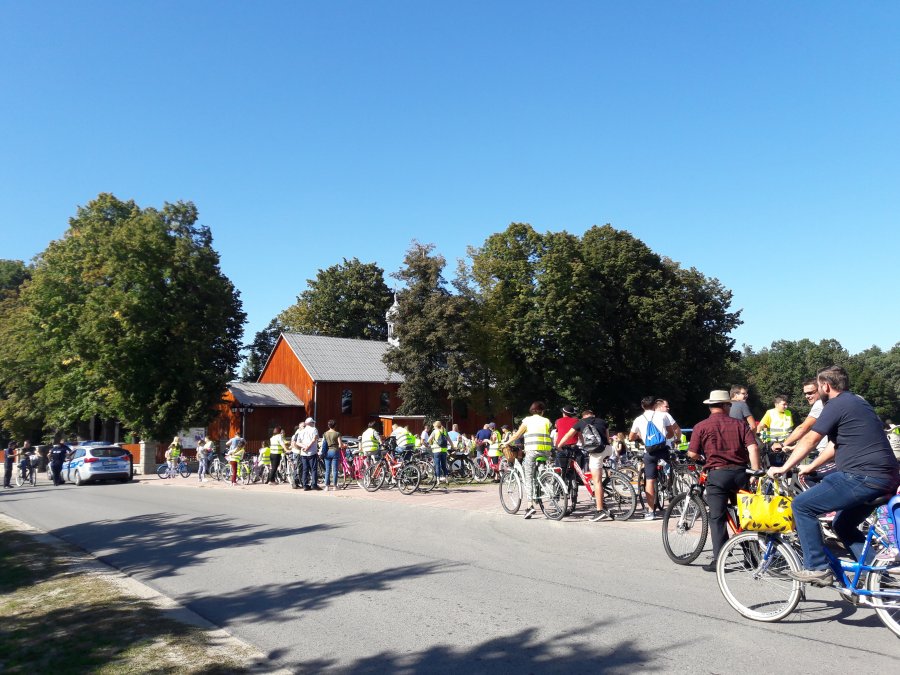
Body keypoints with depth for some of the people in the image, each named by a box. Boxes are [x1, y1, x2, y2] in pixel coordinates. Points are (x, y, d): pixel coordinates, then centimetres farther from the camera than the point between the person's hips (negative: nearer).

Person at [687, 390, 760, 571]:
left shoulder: (701, 427, 0)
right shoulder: (740, 424, 7)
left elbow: (692, 454, -2)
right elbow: (753, 448, -5)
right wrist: (756, 471, -3)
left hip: (717, 474, -3)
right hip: (740, 473, 3)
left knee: (717, 518, 2)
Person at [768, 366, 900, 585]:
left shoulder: (837, 405, -9)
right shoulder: (857, 402, 21)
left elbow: (809, 440, -8)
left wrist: (783, 468, 0)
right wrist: (811, 467, 31)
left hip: (862, 477, -10)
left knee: (802, 505, -4)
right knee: (843, 525, 24)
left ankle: (817, 568, -2)